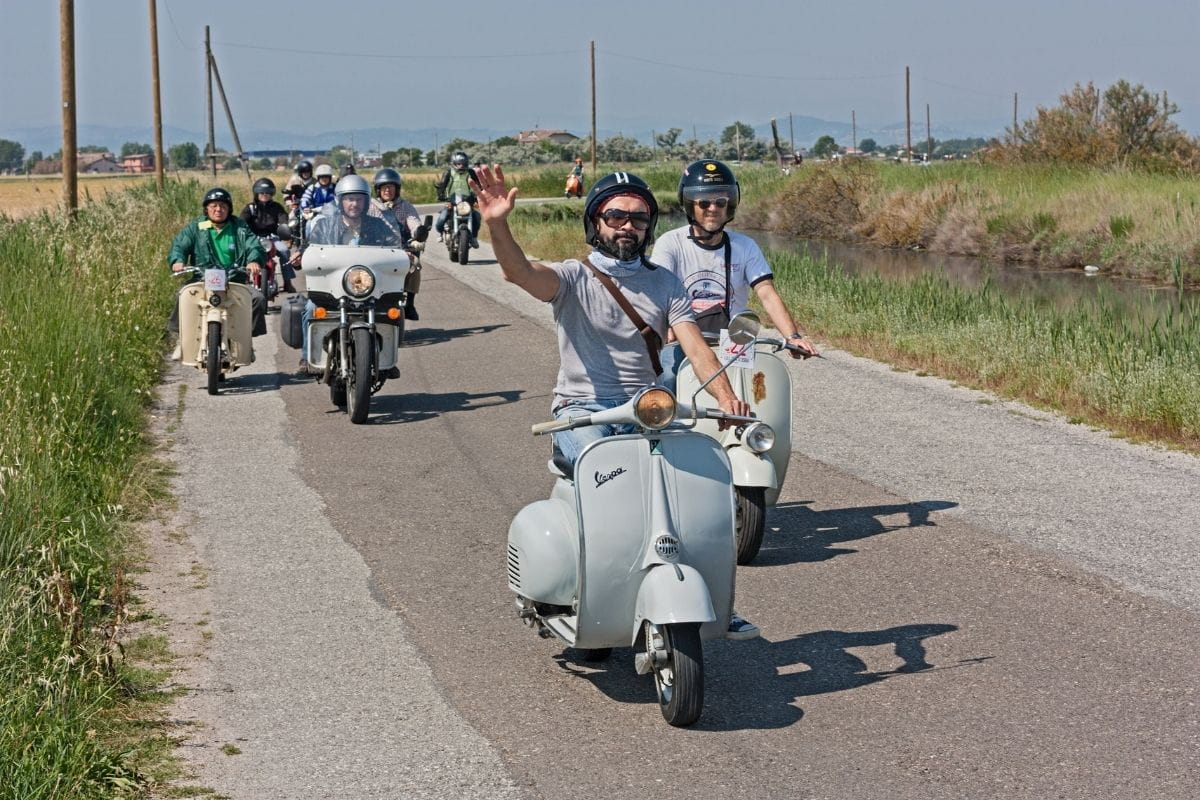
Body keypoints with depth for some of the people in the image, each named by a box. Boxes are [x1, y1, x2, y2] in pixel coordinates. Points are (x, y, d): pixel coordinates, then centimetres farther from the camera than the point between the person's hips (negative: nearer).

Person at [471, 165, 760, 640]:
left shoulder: (664, 284, 15)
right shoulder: (574, 277, 4)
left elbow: (694, 347, 2)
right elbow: (519, 272, -17)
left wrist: (725, 395, -17)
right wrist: (497, 224, -38)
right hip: (582, 411, -3)